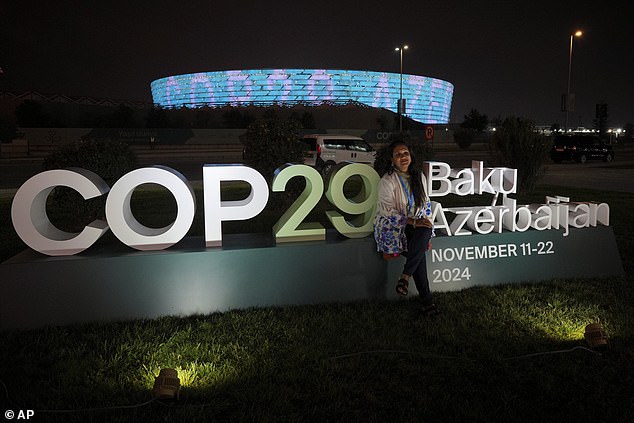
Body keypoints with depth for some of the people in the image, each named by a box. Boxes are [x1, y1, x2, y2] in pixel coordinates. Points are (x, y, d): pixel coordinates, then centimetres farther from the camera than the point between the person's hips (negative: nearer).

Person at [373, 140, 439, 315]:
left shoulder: (418, 176, 10)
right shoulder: (387, 180, -9)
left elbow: (426, 201, 19)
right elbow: (387, 211, -15)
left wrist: (426, 219, 1)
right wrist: (412, 222, -21)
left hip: (416, 223, 5)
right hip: (391, 225, -5)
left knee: (426, 231, -31)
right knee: (418, 251, -28)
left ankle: (405, 277, -28)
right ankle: (427, 301, -23)